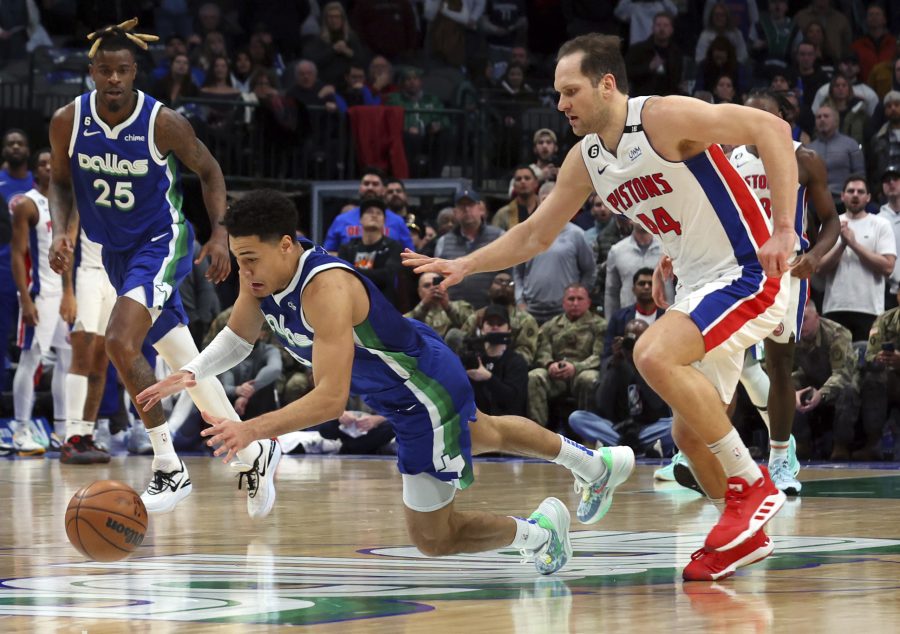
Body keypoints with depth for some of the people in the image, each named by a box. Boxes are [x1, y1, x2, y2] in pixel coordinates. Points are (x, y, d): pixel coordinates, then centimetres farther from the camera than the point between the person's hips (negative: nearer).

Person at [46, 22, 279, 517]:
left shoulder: (162, 123, -20)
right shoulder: (68, 122, -11)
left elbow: (208, 171, -4)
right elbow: (61, 182, 7)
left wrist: (219, 234, -12)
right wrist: (60, 232, -10)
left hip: (163, 243, -5)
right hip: (115, 250, 5)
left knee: (120, 342, -25)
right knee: (182, 359, 13)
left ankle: (169, 468, -15)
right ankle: (253, 452, 29)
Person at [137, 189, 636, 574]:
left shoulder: (326, 288, -41)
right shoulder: (261, 272, -16)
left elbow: (330, 400, -47)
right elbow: (238, 337, 4)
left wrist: (252, 430, -55)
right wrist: (191, 374, -16)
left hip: (429, 393, -9)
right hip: (398, 386, 9)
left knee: (432, 538, -1)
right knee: (483, 435, 36)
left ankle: (536, 531, 24)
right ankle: (595, 464, 61)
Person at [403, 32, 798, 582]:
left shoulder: (664, 117, -18)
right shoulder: (585, 160, 7)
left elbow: (771, 129, -22)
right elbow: (534, 235, 18)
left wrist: (783, 228, -28)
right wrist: (464, 265, 8)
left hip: (748, 271, -9)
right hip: (698, 284, 9)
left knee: (654, 355, -28)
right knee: (690, 434, 9)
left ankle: (753, 485, -19)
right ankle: (746, 535, 27)